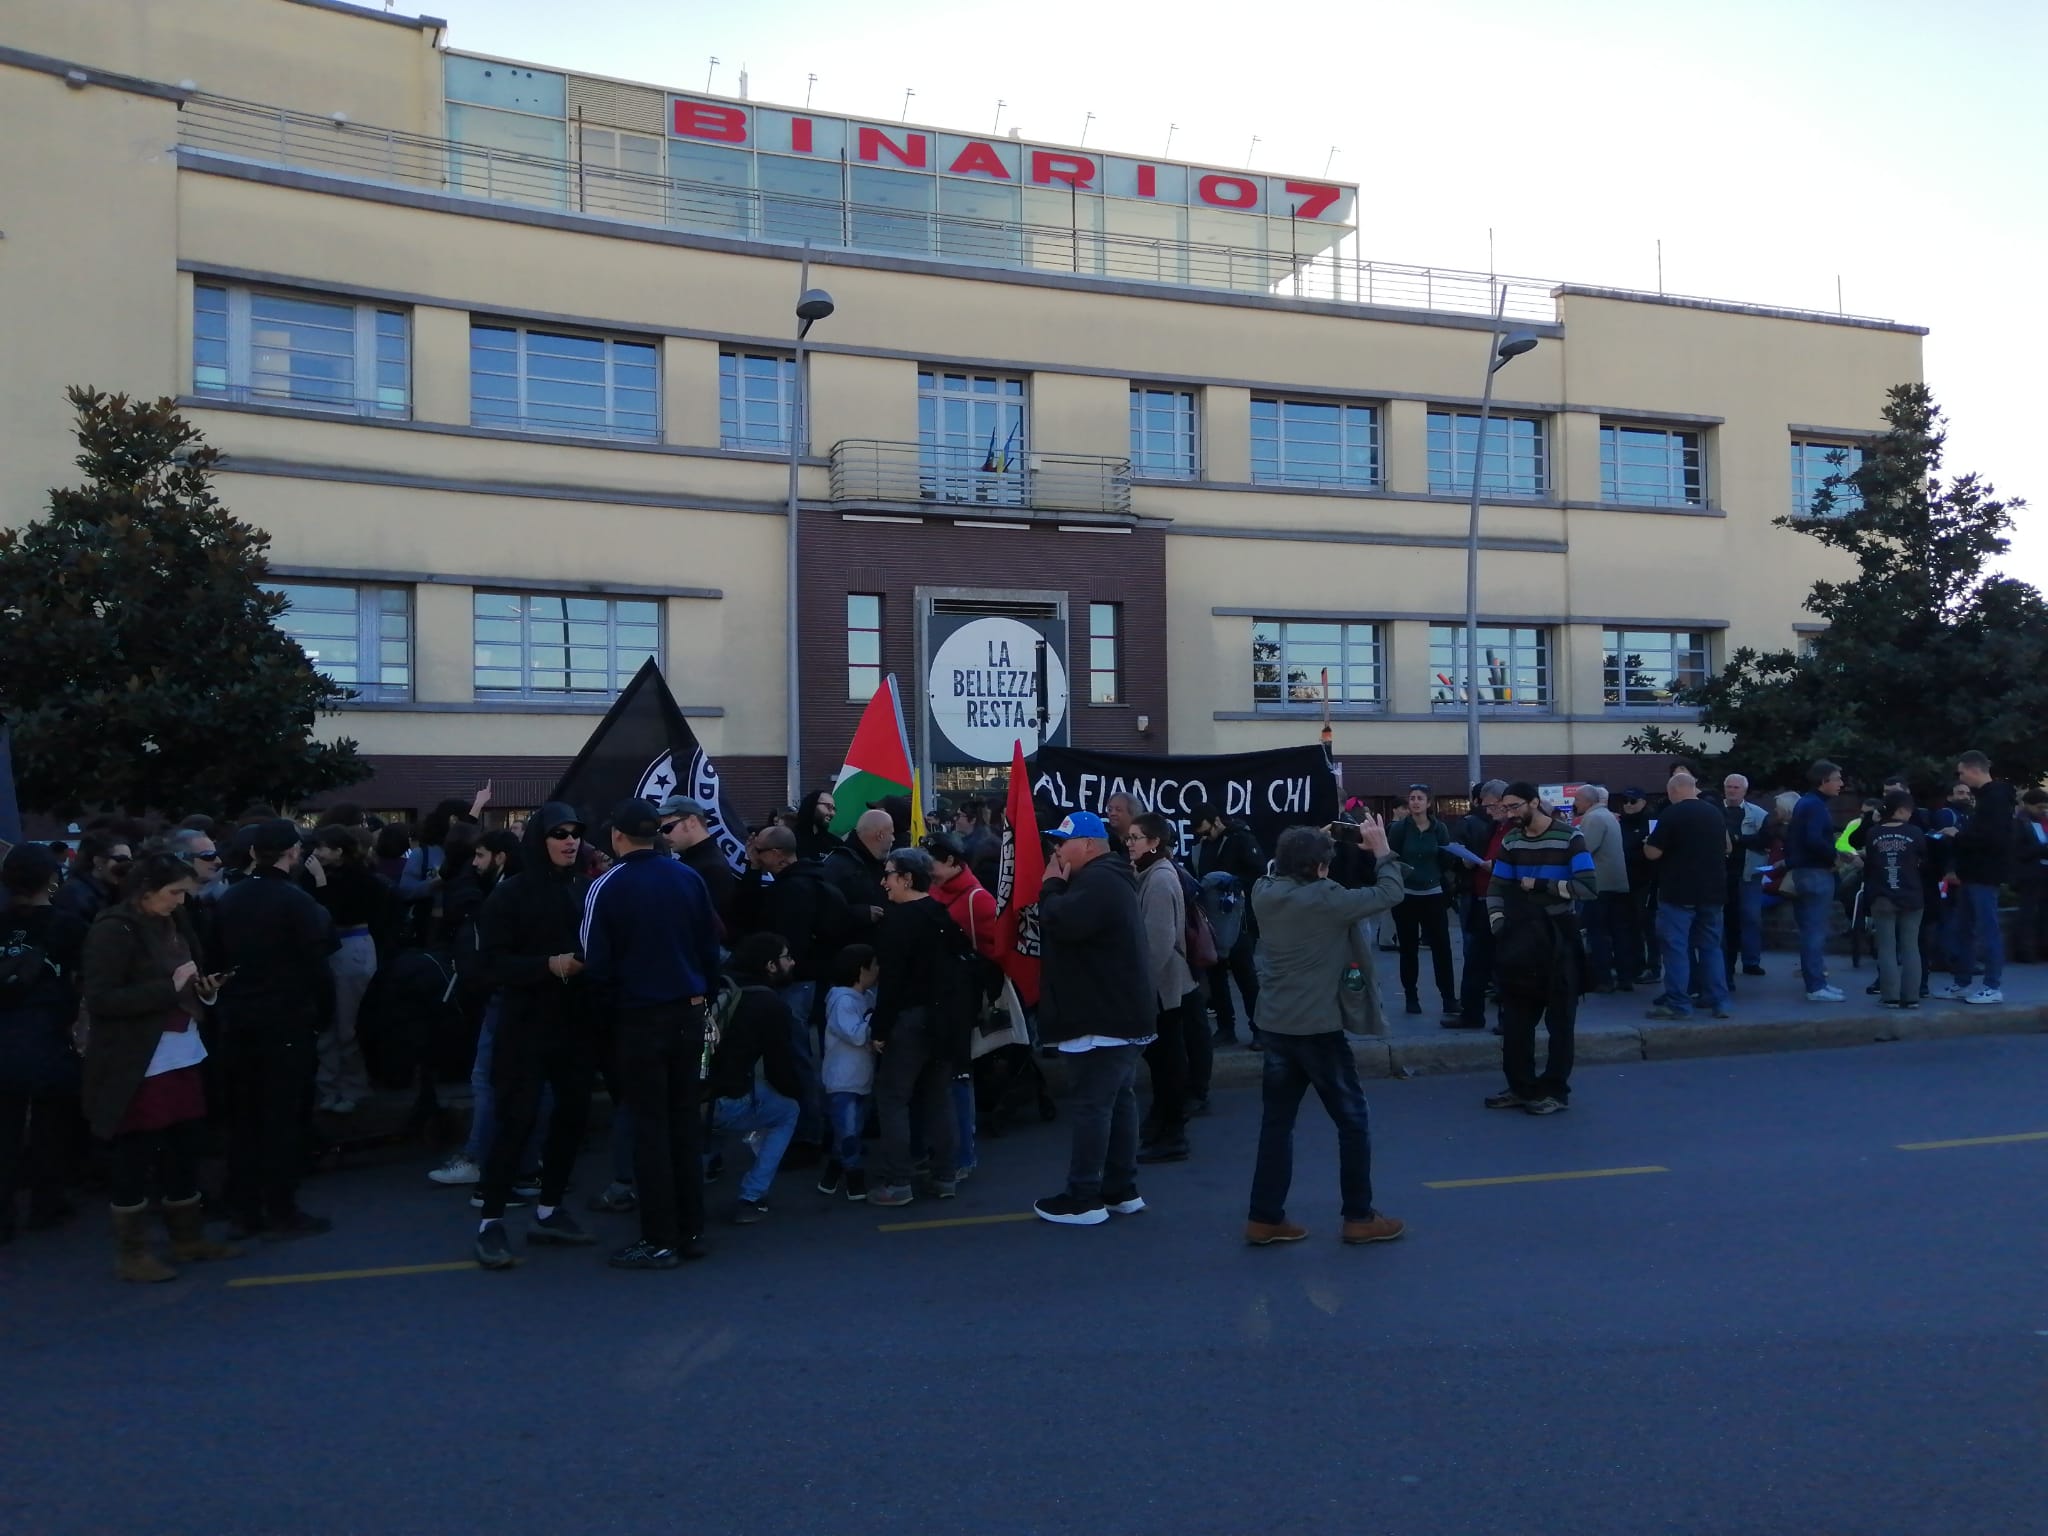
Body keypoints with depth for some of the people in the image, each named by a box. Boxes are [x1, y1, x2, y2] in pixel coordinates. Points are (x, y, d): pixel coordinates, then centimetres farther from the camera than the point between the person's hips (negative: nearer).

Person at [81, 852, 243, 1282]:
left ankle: (188, 1237, 25)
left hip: (179, 1055, 8)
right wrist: (170, 987, -23)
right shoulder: (113, 930, -13)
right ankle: (131, 1252, 13)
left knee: (185, 1148, 13)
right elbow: (100, 1000, -20)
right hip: (136, 1064, -8)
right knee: (136, 1156, 1)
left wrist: (204, 989, 2)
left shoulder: (171, 925, 11)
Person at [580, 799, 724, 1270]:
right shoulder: (689, 878, 1)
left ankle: (660, 1240, 6)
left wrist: (614, 998, 9)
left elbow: (596, 962, -9)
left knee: (650, 1126, 3)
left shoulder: (606, 887, -10)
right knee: (686, 1119, 13)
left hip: (641, 1018, -4)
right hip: (689, 1013, 4)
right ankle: (691, 1230, 18)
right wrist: (702, 994, 14)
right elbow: (711, 946, 4)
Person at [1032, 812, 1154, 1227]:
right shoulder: (1106, 879, 19)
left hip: (1103, 1018, -11)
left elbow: (1062, 923, -29)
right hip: (1118, 1012, 11)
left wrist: (1052, 885, -13)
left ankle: (1083, 1199, -3)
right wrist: (1059, 886, 4)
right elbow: (1073, 923, 18)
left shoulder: (1097, 882, -17)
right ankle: (1122, 1189, 21)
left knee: (1092, 1105, -7)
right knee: (1119, 1099, 14)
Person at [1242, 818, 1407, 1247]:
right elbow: (1390, 894, -12)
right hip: (1318, 1028, -6)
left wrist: (1313, 843, 13)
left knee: (1276, 1121, 12)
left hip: (1276, 1026, 6)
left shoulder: (1264, 893, -1)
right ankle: (1359, 1217, 17)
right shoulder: (1324, 899, -18)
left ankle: (1264, 1218, 14)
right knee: (1353, 1120, 10)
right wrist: (1382, 849, -1)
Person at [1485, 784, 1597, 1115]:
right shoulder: (1511, 840, 5)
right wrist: (1499, 925, -7)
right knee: (1515, 1017, 8)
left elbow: (1588, 887, -19)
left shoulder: (1568, 838, -11)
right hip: (1520, 939, 5)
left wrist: (1539, 885, -19)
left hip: (1558, 938, -5)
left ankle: (1556, 1091, 13)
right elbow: (1496, 888, 7)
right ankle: (1521, 1087, 18)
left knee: (1559, 1018, 4)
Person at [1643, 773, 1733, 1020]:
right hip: (1712, 892, 6)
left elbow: (1652, 853, -12)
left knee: (1675, 947, -3)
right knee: (1711, 946, 13)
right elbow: (1726, 848, 23)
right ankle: (1719, 1002, 13)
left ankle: (1678, 1004, -5)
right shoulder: (1715, 812, 9)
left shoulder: (1672, 813, -12)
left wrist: (1647, 844, 8)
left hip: (1679, 893, -6)